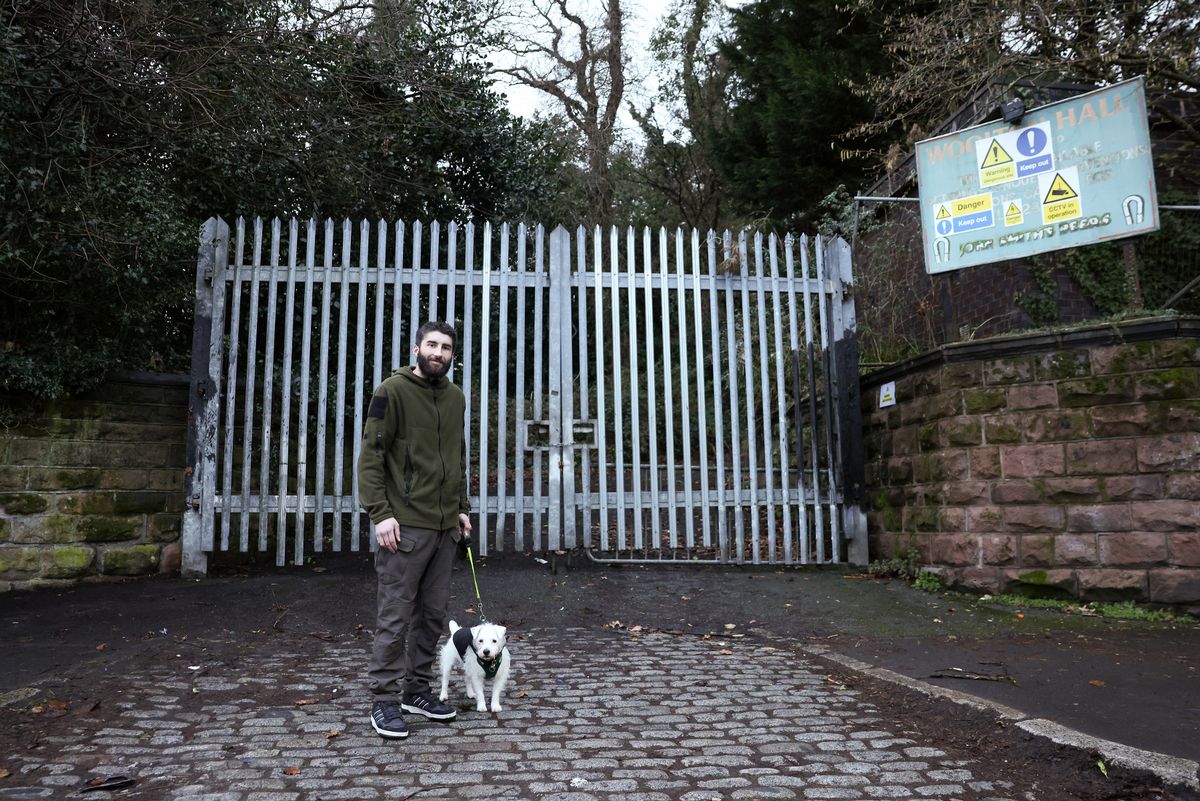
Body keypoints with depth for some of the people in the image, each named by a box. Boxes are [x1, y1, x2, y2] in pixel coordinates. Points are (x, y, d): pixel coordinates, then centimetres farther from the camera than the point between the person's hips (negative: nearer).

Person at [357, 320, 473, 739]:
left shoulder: (456, 398, 14)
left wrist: (462, 508, 15)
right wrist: (380, 512, -16)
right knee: (395, 615, -1)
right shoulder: (392, 391, -6)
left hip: (445, 526, 6)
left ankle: (417, 689, 25)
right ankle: (384, 700, 10)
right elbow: (370, 456, -9)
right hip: (406, 525, -6)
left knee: (433, 613, 12)